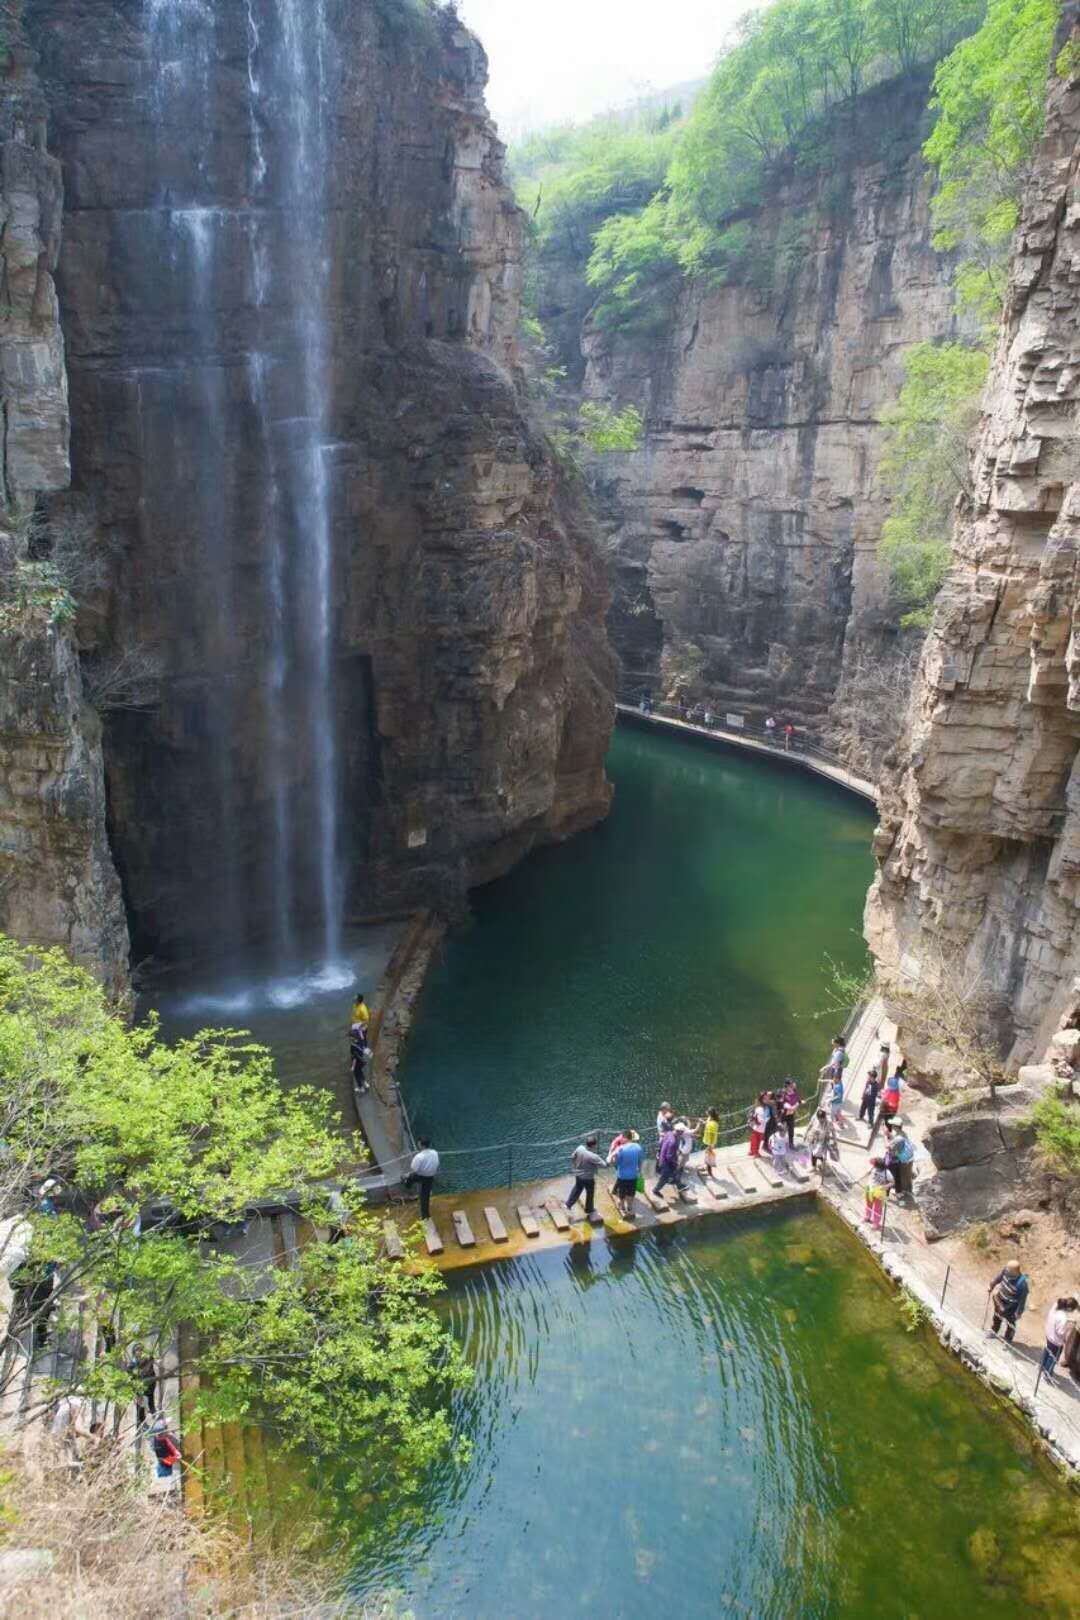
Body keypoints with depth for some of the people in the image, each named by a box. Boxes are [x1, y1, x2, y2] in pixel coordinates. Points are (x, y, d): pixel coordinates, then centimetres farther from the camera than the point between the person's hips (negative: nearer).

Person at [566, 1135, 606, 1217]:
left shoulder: (580, 1148, -17)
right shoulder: (593, 1156, -34)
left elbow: (572, 1157, -2)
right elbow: (603, 1165, -29)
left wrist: (574, 1167, 15)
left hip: (578, 1175, 5)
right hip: (588, 1178, -5)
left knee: (577, 1189, 30)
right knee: (590, 1194, 20)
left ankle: (568, 1204, 38)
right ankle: (589, 1210, 38)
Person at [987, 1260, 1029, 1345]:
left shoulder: (1022, 1283, -40)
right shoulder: (1006, 1269, -26)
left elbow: (1023, 1300, -25)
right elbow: (998, 1278, -4)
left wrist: (1019, 1313, -15)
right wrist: (991, 1286, 12)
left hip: (1011, 1307, -5)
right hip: (1000, 1300, 5)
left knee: (1010, 1324, 22)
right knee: (996, 1317, 31)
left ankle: (1008, 1341, 50)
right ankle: (993, 1332, 59)